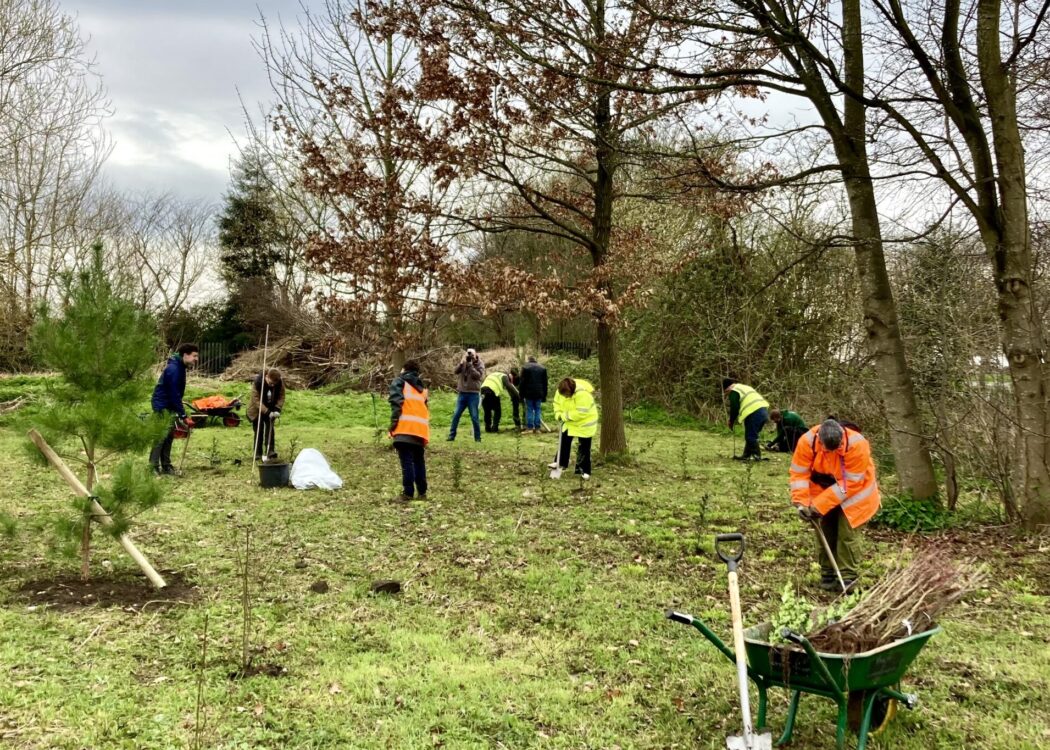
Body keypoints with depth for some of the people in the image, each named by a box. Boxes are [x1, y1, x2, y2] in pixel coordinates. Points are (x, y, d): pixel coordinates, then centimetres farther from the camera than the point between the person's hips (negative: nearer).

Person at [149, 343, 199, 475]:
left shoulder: (179, 367, 10)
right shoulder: (174, 369, -21)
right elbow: (174, 393, -23)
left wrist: (180, 410, 14)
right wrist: (182, 414, -21)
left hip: (169, 406, 10)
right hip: (162, 406, -10)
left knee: (169, 436, 10)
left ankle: (166, 465, 15)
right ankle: (153, 466, -6)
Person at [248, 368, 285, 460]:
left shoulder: (280, 383, -20)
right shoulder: (257, 382, -29)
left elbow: (281, 397, -10)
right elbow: (256, 400, -27)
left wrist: (277, 409, -26)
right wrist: (266, 411, -34)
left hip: (271, 410, 2)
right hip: (258, 410, -2)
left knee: (270, 429, -5)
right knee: (258, 431, 3)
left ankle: (269, 450, -5)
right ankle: (258, 453, 12)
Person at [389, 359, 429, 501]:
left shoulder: (399, 381, 9)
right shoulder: (422, 388, 27)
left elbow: (396, 402, -6)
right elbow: (426, 407, 20)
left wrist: (393, 424, -7)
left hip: (405, 427, -5)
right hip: (421, 428, 5)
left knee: (407, 461, -6)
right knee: (419, 461, 15)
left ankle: (407, 493, -8)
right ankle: (421, 492, 18)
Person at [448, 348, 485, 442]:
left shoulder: (480, 364, -2)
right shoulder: (463, 362, 8)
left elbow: (478, 375, -16)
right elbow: (456, 371, -5)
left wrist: (470, 365, -19)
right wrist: (462, 363, -19)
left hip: (473, 394, -3)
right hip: (462, 393, 3)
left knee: (474, 417, -1)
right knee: (456, 415, 3)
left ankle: (477, 437, 8)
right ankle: (452, 435, 10)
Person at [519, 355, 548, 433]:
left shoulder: (525, 368, -1)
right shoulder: (542, 368, 10)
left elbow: (522, 382, -3)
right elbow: (545, 383, 11)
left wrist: (521, 394, 1)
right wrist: (544, 395, 14)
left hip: (529, 393, -2)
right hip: (539, 393, 3)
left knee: (529, 410, 2)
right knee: (538, 410, 7)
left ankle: (529, 428, 0)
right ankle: (537, 428, 4)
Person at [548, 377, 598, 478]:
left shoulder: (582, 394, -36)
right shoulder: (561, 391, -13)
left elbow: (581, 412, -35)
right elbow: (557, 403, 5)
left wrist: (566, 416, -27)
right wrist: (559, 413, -13)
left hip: (584, 423, -7)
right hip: (569, 422, 7)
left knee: (583, 447, 0)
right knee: (564, 441, 12)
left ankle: (584, 470, 9)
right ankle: (561, 463, 26)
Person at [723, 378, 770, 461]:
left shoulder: (734, 392, 1)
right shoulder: (745, 387, 30)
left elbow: (734, 408, -4)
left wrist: (731, 421, 9)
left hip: (754, 414, -9)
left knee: (751, 436, -3)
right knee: (750, 435, 17)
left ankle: (757, 455, -5)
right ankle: (746, 455, 21)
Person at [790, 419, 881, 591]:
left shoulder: (857, 445, -35)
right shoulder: (807, 442, -28)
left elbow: (849, 483, -29)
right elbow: (799, 473, -18)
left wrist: (819, 505, -27)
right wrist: (802, 502, -28)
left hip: (852, 494, -3)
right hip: (823, 489, 3)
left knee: (847, 533, -6)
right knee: (825, 532, 7)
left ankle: (848, 577, 4)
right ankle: (828, 575, 19)